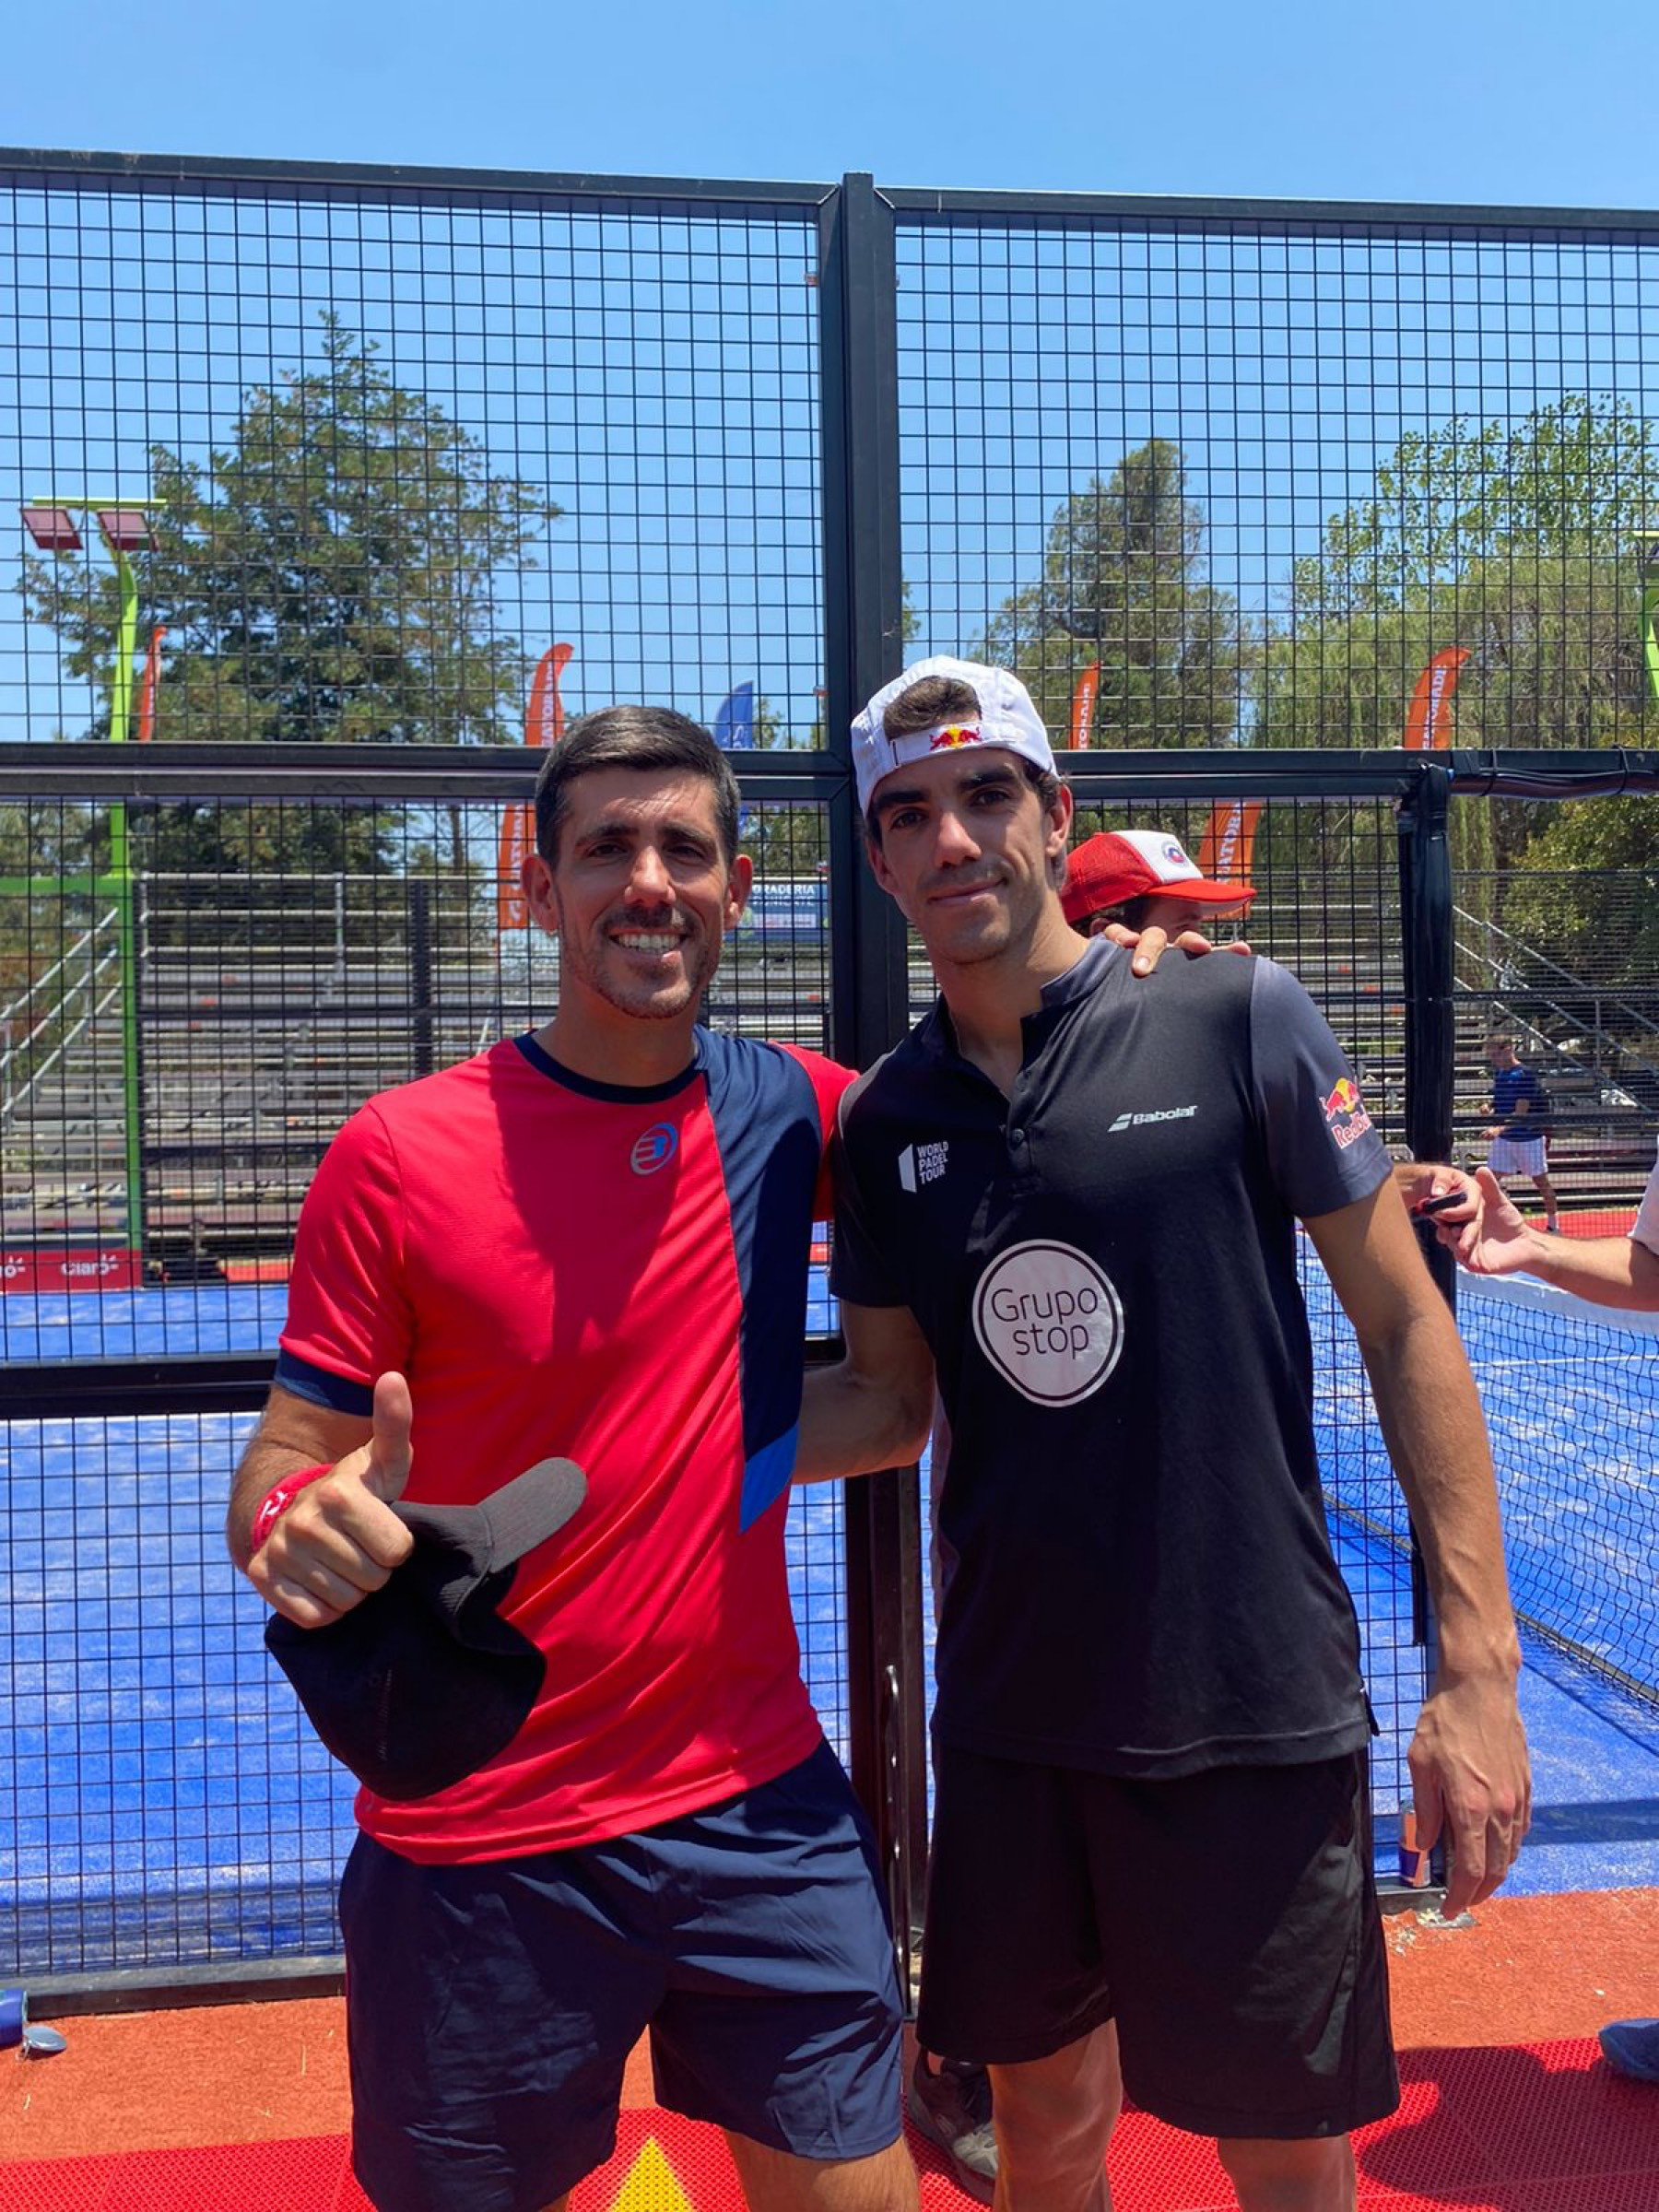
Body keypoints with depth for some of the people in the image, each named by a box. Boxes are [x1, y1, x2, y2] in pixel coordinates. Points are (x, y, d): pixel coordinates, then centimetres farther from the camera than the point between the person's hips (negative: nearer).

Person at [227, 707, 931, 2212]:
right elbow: (287, 1461, -4)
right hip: (476, 1844, -2)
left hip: (762, 1805, 3)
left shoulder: (791, 1113, -2)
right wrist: (301, 1526, -30)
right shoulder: (401, 1153, -12)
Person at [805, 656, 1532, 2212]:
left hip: (1255, 1713, -3)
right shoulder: (884, 1121, 3)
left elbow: (1402, 1322, -6)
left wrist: (1476, 1662, -9)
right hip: (1007, 1716, 4)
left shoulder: (1236, 1020, -9)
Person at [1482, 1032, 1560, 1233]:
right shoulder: (1498, 1072, 4)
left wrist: (1499, 1129, -38)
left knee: (1540, 1181, 8)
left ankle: (1553, 1224, 24)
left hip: (1529, 1137, -6)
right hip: (1503, 1138, 6)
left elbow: (1520, 1114, -24)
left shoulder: (1525, 1075, -19)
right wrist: (1490, 1110, -4)